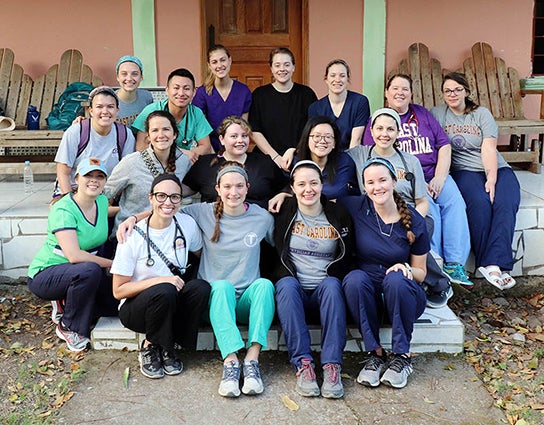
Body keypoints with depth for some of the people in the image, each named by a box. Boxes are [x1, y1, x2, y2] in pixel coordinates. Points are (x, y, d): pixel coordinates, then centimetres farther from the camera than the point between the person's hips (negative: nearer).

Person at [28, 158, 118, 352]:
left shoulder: (102, 202, -1)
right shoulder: (63, 210, -22)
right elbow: (74, 256, -32)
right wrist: (113, 263, -24)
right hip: (45, 275, -7)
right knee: (89, 270, -36)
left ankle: (65, 305, 13)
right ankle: (69, 328, -14)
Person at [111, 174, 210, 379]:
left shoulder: (187, 224, -3)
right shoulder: (133, 235, -13)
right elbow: (119, 291, -13)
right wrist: (160, 280, -25)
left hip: (174, 303, 4)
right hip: (135, 307, -4)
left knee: (201, 287, -26)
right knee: (164, 291, -35)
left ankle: (166, 347, -8)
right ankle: (150, 347, -7)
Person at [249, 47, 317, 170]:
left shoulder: (306, 94, 8)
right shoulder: (259, 94, 7)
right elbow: (255, 132, 2)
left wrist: (294, 151, -8)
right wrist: (276, 157, -8)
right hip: (268, 159, 0)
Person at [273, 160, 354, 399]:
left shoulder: (339, 215, 7)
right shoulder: (284, 212, 5)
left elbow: (348, 258, 12)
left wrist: (335, 276, -4)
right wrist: (284, 276, -5)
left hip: (325, 295, 0)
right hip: (294, 294, 0)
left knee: (331, 284, -32)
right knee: (287, 285, -32)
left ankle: (332, 365, -36)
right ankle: (302, 363, -37)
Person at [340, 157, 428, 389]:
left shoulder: (415, 222, -5)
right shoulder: (356, 208, -5)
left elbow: (421, 273, 2)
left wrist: (407, 270, -20)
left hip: (403, 295, 0)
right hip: (366, 295, 1)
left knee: (396, 278, -34)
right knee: (354, 278, -33)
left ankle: (401, 356, -17)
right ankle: (375, 353, -19)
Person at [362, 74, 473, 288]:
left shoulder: (423, 114, 20)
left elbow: (444, 146, 13)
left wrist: (439, 178, -5)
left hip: (434, 174, 4)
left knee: (455, 202, -24)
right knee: (428, 206, -31)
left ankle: (454, 265, -23)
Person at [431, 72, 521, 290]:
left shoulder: (482, 113, 10)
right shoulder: (437, 113, 11)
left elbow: (489, 148, -2)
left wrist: (492, 179, -17)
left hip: (496, 169, 2)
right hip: (464, 171, -1)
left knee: (506, 203, -28)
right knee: (479, 203, -32)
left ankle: (494, 264, -35)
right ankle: (487, 264, -29)